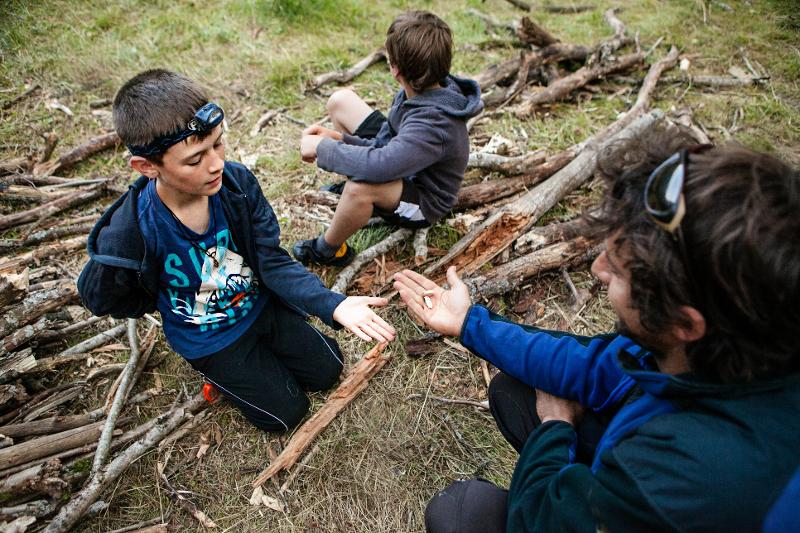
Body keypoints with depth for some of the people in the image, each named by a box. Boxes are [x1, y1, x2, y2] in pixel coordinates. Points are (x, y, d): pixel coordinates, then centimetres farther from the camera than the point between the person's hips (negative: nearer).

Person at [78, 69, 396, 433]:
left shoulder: (237, 182, -24)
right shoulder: (127, 235, -32)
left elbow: (273, 262, -21)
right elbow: (99, 298, -11)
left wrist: (334, 306, -35)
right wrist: (172, 306, -3)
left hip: (262, 304, 3)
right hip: (208, 338, -3)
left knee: (327, 371, 14)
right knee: (287, 412, 6)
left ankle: (262, 351, 32)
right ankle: (217, 372, 25)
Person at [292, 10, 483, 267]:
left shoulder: (434, 122, -37)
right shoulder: (421, 91, -12)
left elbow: (378, 165, -47)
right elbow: (384, 144, -4)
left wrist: (322, 147, -32)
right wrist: (340, 139, -18)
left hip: (424, 200, -8)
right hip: (401, 162, 8)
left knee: (360, 186, -43)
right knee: (340, 100, 4)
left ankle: (328, 250, -10)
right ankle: (351, 185, 19)